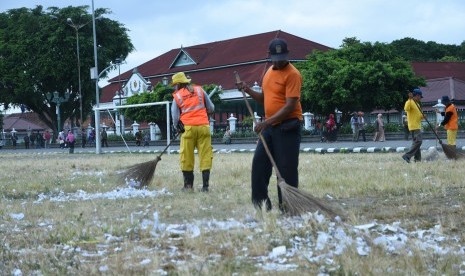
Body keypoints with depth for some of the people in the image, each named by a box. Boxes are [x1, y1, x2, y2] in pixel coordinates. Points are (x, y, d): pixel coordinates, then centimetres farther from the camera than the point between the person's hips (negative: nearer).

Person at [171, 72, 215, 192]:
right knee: (205, 156, 2)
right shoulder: (199, 90, 10)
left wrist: (178, 126, 21)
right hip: (203, 126, 1)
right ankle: (205, 185, -3)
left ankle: (188, 184, 13)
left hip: (188, 128, -1)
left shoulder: (177, 96, 5)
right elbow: (211, 109, 12)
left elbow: (175, 118, 3)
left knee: (186, 158, 9)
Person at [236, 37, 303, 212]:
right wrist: (248, 90, 8)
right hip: (269, 127, 8)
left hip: (287, 128, -8)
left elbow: (290, 106, -21)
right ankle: (261, 204, 14)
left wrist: (267, 122, -25)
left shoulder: (292, 74, -14)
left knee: (286, 170, -5)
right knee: (259, 164, 6)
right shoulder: (269, 72, 13)